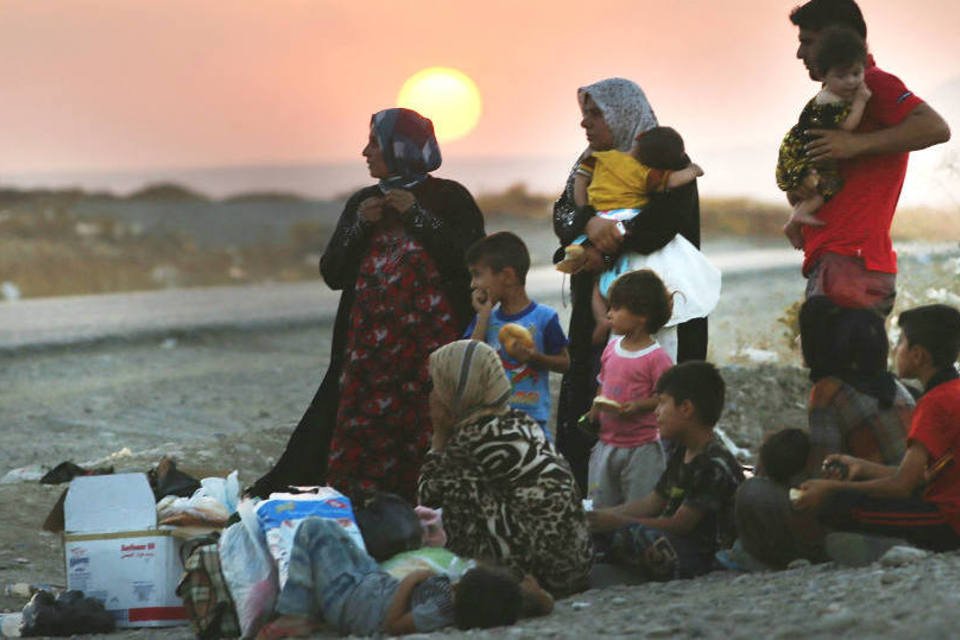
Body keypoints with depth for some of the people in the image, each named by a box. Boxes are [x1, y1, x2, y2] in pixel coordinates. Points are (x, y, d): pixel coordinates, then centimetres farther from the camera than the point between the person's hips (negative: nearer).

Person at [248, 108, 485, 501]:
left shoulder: (449, 198, 3)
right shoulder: (363, 202, 17)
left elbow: (471, 260, -10)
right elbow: (332, 274, 13)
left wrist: (417, 215, -11)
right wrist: (360, 225, -2)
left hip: (431, 343, -4)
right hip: (368, 346, 5)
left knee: (425, 436, -12)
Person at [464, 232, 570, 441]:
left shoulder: (543, 317, -5)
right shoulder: (486, 318, 7)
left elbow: (564, 363, 1)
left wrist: (535, 357, -17)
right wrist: (484, 315, -7)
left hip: (531, 414, -4)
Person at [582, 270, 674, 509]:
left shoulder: (656, 357, -14)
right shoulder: (611, 349, 8)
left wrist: (639, 406, -27)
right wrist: (594, 411, 2)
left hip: (641, 447, -7)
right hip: (606, 442, 7)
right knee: (600, 505, 14)